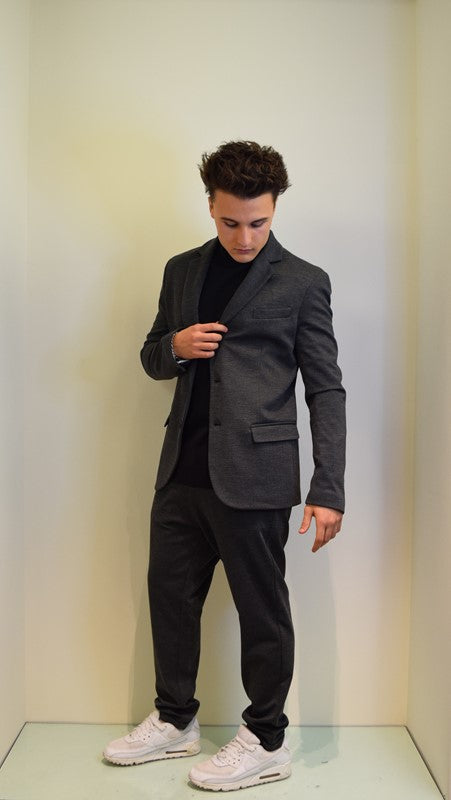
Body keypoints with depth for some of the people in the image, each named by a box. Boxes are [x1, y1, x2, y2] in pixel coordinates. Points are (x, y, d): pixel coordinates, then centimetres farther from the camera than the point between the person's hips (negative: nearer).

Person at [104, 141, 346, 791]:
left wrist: (328, 490, -11)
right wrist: (174, 346, -5)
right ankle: (174, 721, 36)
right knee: (170, 594, 15)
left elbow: (326, 391, -4)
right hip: (183, 470, 6)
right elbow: (153, 357, 20)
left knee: (261, 609, 6)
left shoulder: (303, 283, -2)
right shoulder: (182, 271, 13)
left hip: (253, 475, -5)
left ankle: (265, 743, 26)